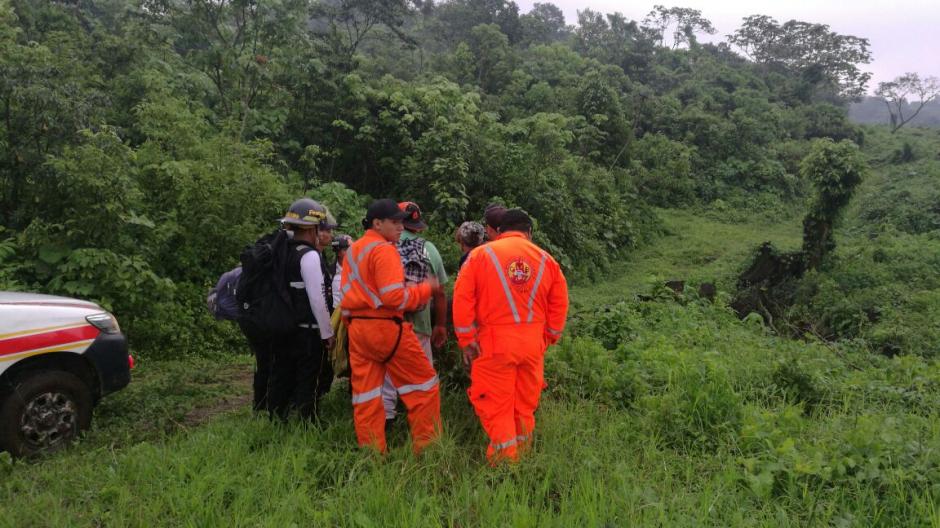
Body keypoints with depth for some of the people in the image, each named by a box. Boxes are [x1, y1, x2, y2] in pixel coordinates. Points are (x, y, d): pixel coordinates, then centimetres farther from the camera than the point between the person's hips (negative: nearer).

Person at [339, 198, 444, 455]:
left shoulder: (351, 251, 14)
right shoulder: (384, 250, -13)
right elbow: (395, 297, -21)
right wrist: (426, 288, -9)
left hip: (356, 328, 8)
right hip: (386, 328, -8)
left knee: (366, 394, 10)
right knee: (424, 385, 5)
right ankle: (427, 447, 11)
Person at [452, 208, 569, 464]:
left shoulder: (481, 254, 0)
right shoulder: (545, 259, 8)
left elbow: (462, 299, -5)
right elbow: (560, 303, 8)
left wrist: (467, 340, -1)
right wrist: (548, 337, 16)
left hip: (495, 342, -3)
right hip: (533, 342, 4)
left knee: (495, 404, 5)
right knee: (526, 403, 17)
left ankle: (504, 458, 4)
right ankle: (522, 456, 29)